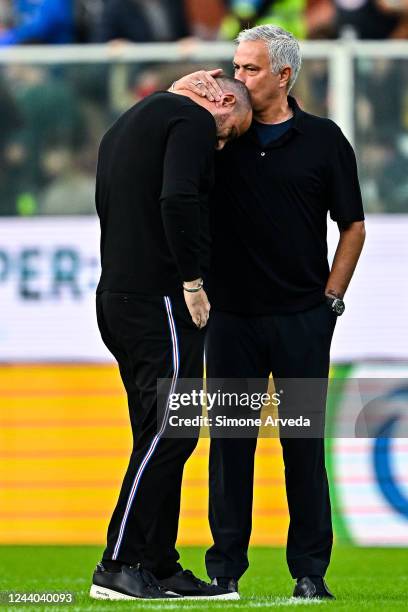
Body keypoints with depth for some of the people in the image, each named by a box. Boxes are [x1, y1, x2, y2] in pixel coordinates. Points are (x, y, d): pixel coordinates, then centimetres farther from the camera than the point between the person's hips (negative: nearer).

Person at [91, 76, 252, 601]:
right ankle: (118, 566, -12)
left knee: (159, 438, 11)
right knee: (168, 432, -10)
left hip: (115, 298, 10)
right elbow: (178, 201, -21)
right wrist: (193, 282, -15)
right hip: (160, 299, -10)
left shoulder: (123, 127, 24)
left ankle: (160, 567, 10)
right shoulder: (193, 120, -6)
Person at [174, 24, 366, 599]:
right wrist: (181, 90, -8)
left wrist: (330, 298, -2)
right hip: (233, 316, 2)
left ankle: (310, 568, 6)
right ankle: (226, 566, 8)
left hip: (302, 319, -2)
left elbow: (353, 226, 6)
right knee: (230, 438, 3)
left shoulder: (323, 139, 2)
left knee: (304, 441, 1)